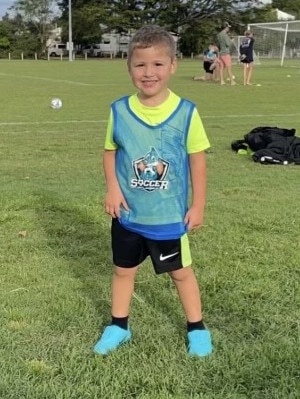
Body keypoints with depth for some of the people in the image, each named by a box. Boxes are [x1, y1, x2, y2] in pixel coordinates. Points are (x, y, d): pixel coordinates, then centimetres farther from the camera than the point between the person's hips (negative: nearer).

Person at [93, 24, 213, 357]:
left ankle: (196, 328, 34)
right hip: (128, 214, 2)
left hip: (170, 215, -2)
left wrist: (198, 206, -4)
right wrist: (112, 188, -12)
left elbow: (197, 161, -6)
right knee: (123, 269, 17)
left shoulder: (186, 112, -14)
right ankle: (118, 326, 37)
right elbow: (110, 152, 3)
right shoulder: (119, 111, -9)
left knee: (181, 271, 14)